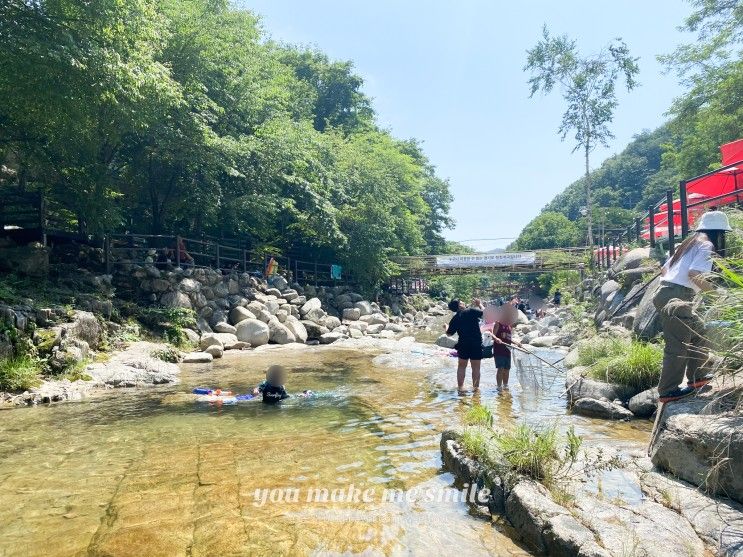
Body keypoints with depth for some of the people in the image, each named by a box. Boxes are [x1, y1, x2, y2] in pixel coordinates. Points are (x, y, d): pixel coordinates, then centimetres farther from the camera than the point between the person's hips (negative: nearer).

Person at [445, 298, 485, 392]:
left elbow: (449, 333, 8)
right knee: (476, 367, 8)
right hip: (477, 344, -2)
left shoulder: (455, 319, 1)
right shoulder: (472, 311, -9)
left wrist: (446, 327, 29)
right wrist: (480, 304, 12)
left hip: (463, 344, 2)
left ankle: (460, 386, 14)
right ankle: (476, 387, 12)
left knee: (461, 366, 15)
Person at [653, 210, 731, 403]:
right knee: (679, 345, -5)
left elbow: (663, 270, 23)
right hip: (677, 299, -10)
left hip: (666, 292, 10)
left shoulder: (689, 243, 23)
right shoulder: (707, 245, -4)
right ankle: (668, 391, -1)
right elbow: (694, 275, -19)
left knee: (699, 331, 22)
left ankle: (696, 377, 30)